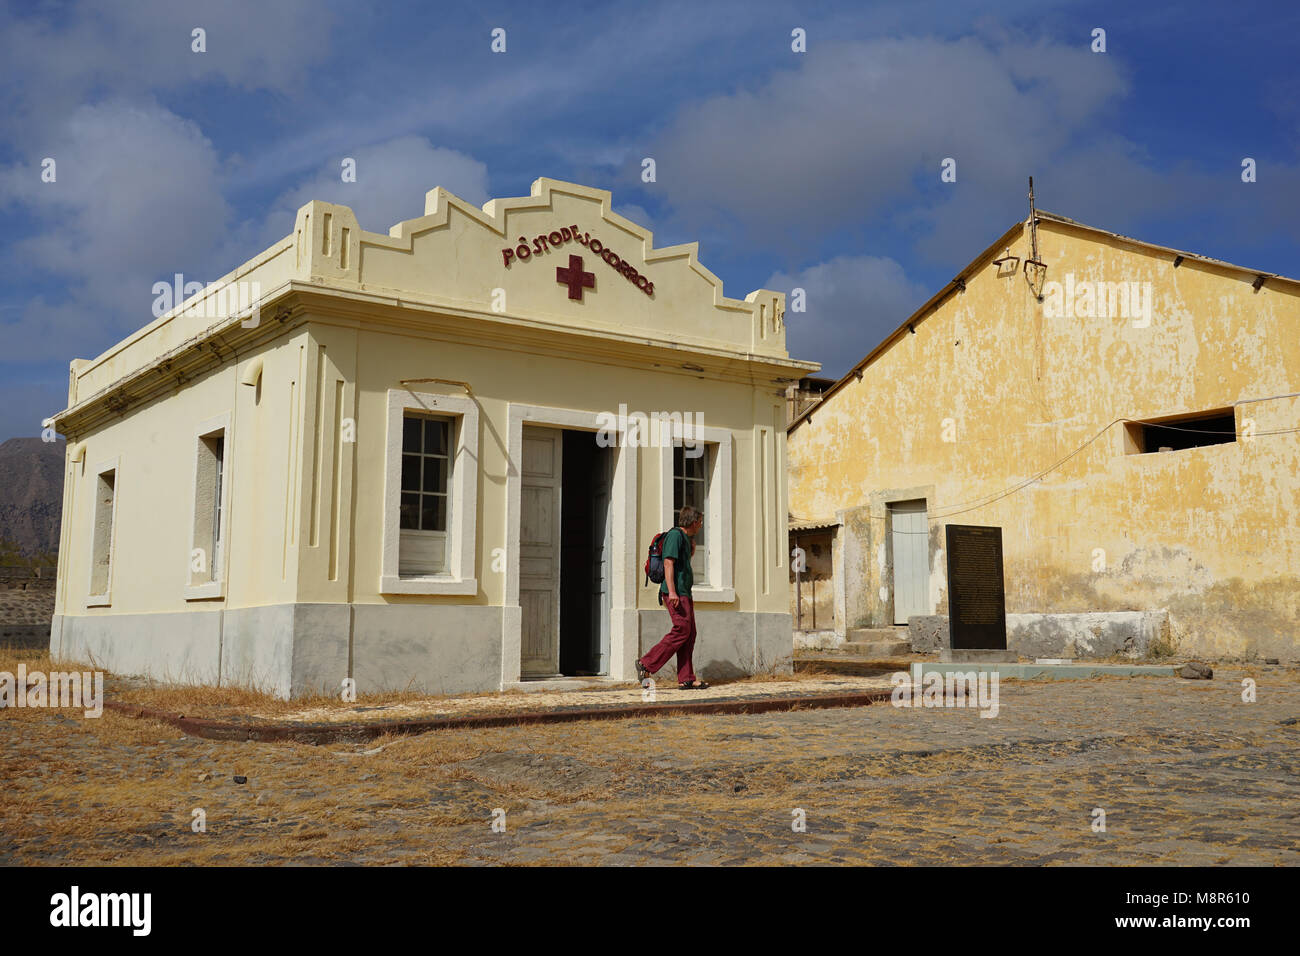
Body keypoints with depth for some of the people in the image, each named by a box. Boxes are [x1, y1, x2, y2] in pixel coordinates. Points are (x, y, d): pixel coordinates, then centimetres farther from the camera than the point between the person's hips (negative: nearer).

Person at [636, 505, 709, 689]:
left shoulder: (685, 537, 23)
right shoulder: (675, 535, -7)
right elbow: (668, 563, -17)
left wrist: (692, 545, 22)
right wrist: (672, 592, -24)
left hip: (684, 593, 10)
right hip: (675, 593, -10)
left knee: (690, 634, 4)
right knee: (682, 630, -16)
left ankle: (686, 679, 1)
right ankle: (646, 664, -12)